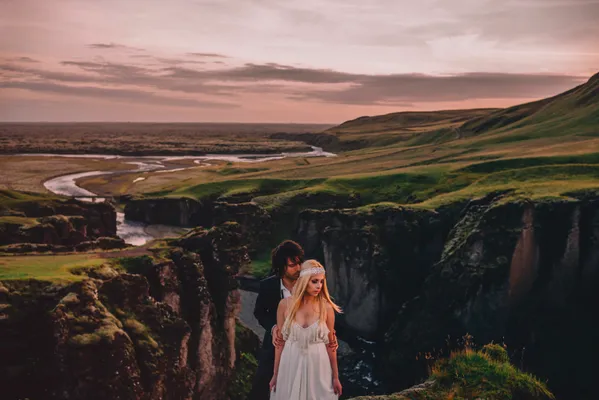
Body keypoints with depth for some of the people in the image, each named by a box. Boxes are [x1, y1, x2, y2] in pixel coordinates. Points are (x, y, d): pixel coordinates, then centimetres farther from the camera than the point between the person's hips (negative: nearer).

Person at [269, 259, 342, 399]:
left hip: (317, 366, 0)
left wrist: (335, 377, 3)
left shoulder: (326, 307, -5)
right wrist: (275, 374, 2)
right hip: (291, 366, 0)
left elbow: (330, 343, 0)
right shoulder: (285, 304, -6)